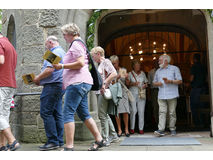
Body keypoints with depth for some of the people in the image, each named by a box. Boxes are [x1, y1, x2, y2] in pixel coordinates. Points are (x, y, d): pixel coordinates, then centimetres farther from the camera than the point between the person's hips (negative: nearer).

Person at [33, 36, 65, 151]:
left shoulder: (55, 52, -9)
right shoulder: (62, 52, 24)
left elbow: (50, 69, -21)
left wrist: (37, 78, -7)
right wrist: (41, 80, 18)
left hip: (52, 85, -10)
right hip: (59, 85, 10)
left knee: (46, 112, -8)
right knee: (57, 114, 9)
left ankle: (53, 141, -7)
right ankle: (59, 141, 11)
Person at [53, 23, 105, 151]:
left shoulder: (76, 44, -6)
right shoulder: (80, 44, 25)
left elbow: (80, 63, -19)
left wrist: (62, 66, -14)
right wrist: (63, 66, 22)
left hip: (77, 83, -11)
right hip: (82, 83, 11)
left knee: (68, 113, -12)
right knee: (84, 114, 13)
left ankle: (69, 146, -13)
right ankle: (99, 140, 15)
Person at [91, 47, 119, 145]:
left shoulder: (106, 61, -7)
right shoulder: (100, 64, 21)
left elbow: (114, 74, -21)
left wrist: (104, 84, -24)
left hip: (104, 91, -10)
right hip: (100, 92, 10)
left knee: (102, 115, -8)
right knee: (105, 115, 14)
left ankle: (105, 139, -2)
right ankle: (113, 136, 23)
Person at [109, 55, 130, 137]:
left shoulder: (123, 70, 7)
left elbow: (127, 83, 8)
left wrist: (126, 77, -12)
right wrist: (117, 78, -19)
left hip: (122, 91, 1)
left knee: (125, 111, -5)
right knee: (117, 112, -2)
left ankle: (126, 129, 7)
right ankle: (119, 130, 7)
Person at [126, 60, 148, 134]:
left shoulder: (143, 73, 14)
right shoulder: (130, 74, 7)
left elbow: (146, 83, 19)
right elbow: (127, 83, 5)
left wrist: (145, 85, -3)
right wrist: (133, 84, -11)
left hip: (142, 94, 2)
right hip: (133, 94, -2)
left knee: (141, 111, -3)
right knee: (133, 111, -8)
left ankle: (141, 128, 3)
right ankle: (132, 128, 3)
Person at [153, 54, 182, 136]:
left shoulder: (174, 69, 6)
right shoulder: (158, 71, 20)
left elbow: (180, 81, 1)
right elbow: (154, 82, 24)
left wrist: (170, 81, -14)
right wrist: (157, 83, 0)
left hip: (172, 95, -3)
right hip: (161, 96, 3)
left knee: (172, 113, 2)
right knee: (162, 112, -7)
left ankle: (172, 129, 13)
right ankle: (161, 130, -11)